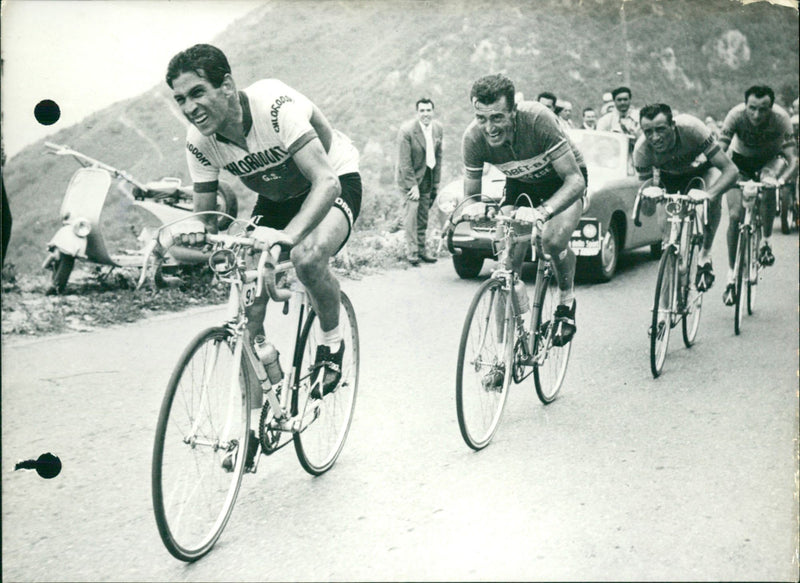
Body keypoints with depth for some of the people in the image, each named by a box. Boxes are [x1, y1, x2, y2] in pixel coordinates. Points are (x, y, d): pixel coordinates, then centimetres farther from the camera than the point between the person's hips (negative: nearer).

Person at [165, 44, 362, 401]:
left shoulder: (275, 104, -34)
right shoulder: (199, 141, -16)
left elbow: (326, 181, -41)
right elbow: (204, 217, -8)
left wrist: (288, 235, -56)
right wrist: (183, 238, -30)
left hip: (334, 182, -5)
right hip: (275, 198, 6)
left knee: (307, 257, -38)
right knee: (248, 308, -10)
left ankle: (332, 344, -6)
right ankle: (258, 415, 9)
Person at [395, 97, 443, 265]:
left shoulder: (438, 128, -1)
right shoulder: (406, 130, -18)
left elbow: (438, 155, 7)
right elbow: (404, 162, -17)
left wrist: (436, 182, 7)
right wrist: (412, 185, -18)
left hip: (428, 177, 5)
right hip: (410, 176, -5)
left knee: (423, 215, 10)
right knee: (411, 212, -11)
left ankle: (422, 249, 19)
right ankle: (412, 252, -7)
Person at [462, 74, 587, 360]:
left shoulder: (537, 119, -37)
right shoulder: (473, 138, -26)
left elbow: (574, 179, -35)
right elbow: (471, 193, -12)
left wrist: (543, 213, -52)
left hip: (562, 180, -3)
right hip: (520, 183, 4)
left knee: (553, 240, -32)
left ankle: (567, 301, -2)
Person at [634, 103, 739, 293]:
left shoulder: (691, 128, -41)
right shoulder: (641, 150, -33)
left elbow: (731, 170, -42)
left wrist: (708, 194, -60)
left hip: (702, 166, -2)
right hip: (671, 175, 3)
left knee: (715, 195, -35)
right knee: (666, 224, -16)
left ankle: (705, 255, -18)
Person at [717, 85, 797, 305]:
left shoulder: (781, 118, -30)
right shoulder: (736, 115, -30)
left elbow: (792, 160, -32)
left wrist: (782, 180, -52)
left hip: (771, 159, 0)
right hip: (742, 159, 0)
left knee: (768, 184, -35)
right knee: (735, 215, -13)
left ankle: (766, 241, -12)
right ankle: (731, 275, -1)